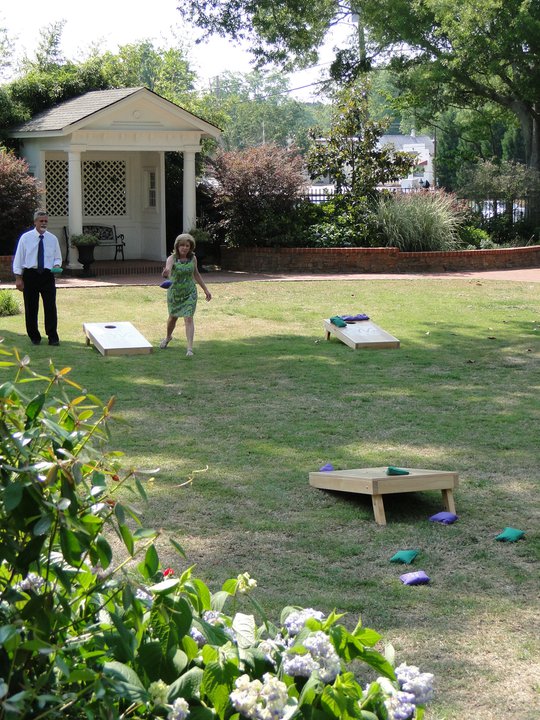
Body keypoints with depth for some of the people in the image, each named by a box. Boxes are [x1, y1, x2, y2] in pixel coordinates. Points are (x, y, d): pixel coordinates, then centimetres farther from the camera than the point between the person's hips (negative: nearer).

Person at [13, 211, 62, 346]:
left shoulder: (52, 239, 6)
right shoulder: (25, 238, -1)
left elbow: (57, 258, 14)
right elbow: (18, 258, 0)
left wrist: (56, 265, -10)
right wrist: (18, 278, -6)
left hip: (47, 275, 1)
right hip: (30, 275, -1)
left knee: (51, 307, -3)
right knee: (31, 308, 5)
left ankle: (53, 337, 5)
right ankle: (34, 337, 17)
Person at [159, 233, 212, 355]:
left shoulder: (193, 258, -6)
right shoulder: (172, 258, -17)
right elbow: (168, 267, -41)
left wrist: (206, 290, 13)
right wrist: (166, 271, -66)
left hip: (189, 294, 0)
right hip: (174, 293, 0)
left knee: (188, 319, -11)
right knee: (173, 317, 19)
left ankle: (190, 348, -13)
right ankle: (168, 337, 49)